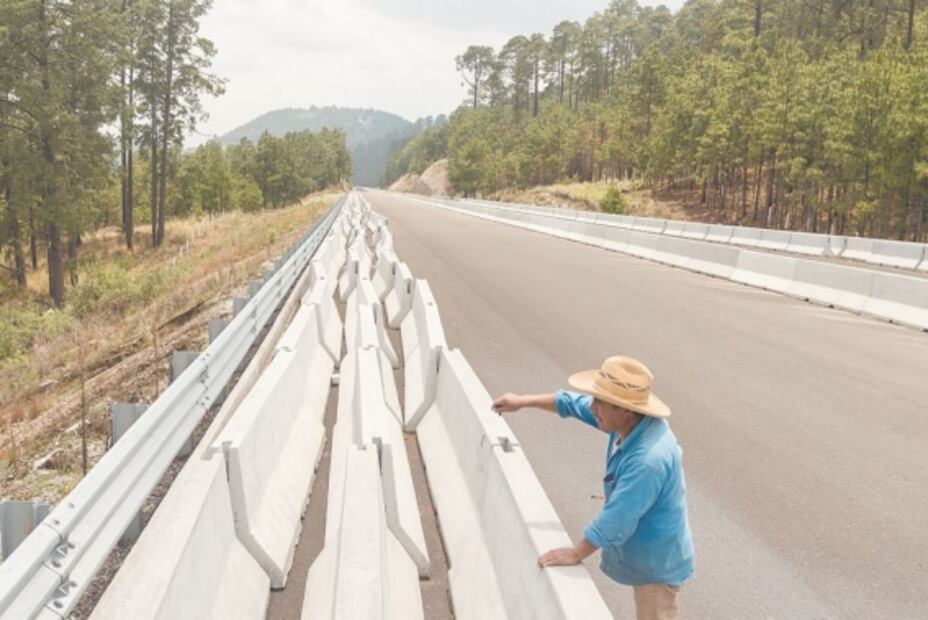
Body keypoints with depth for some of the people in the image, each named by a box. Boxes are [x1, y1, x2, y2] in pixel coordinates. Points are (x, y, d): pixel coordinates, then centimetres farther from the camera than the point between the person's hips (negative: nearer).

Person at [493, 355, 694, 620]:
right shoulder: (632, 419, -12)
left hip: (656, 560, -9)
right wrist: (523, 401, 7)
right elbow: (575, 403, 4)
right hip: (646, 551, 9)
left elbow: (616, 520, -33)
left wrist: (575, 554, -21)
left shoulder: (649, 459, -39)